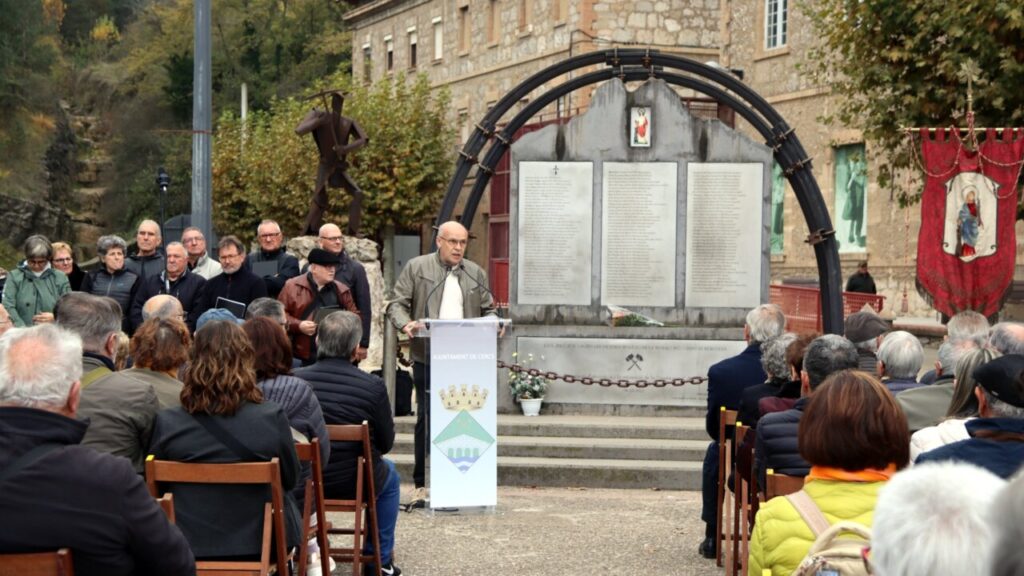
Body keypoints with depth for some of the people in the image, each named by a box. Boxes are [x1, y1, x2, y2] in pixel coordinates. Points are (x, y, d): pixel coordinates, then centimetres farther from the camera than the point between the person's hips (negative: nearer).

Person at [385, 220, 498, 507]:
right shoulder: (416, 268, 5)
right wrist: (406, 324, -16)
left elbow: (488, 309, 18)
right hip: (428, 357, -3)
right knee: (426, 418, -1)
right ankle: (421, 483, 7)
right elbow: (397, 304, 3)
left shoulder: (476, 274, 15)